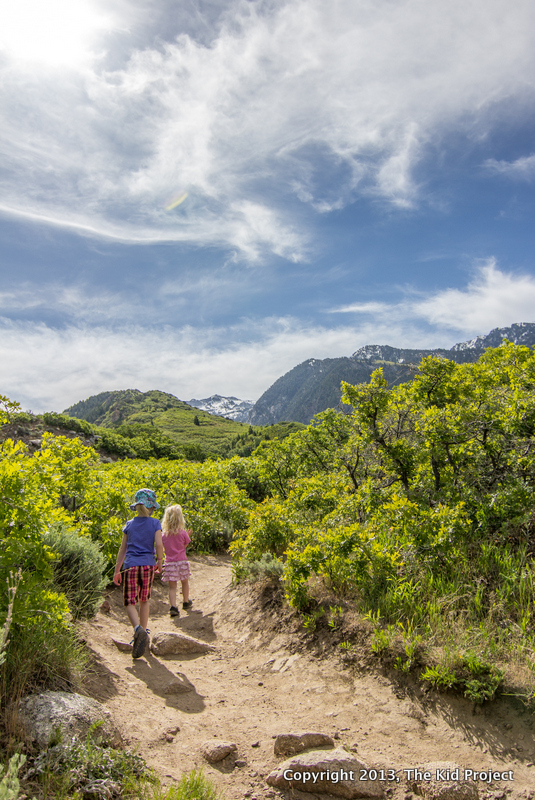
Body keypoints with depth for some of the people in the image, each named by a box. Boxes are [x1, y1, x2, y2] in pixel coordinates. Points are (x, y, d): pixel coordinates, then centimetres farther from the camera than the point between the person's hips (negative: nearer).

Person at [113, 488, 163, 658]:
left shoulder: (129, 525, 6)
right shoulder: (155, 524, 0)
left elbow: (123, 549, 8)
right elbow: (159, 544, -11)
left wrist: (117, 570, 12)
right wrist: (160, 562, 6)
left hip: (131, 566, 0)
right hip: (147, 565, 1)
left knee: (130, 602, -3)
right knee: (144, 601, 18)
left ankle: (138, 629, -28)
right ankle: (143, 631, 24)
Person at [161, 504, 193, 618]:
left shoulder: (164, 534, -2)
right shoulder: (183, 533, -9)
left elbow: (164, 547, 8)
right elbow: (185, 545, 2)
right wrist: (187, 536, 13)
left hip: (169, 563, 1)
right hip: (181, 561, 0)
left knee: (172, 586, 3)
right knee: (185, 582, 21)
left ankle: (173, 607, -13)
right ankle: (186, 602, 39)